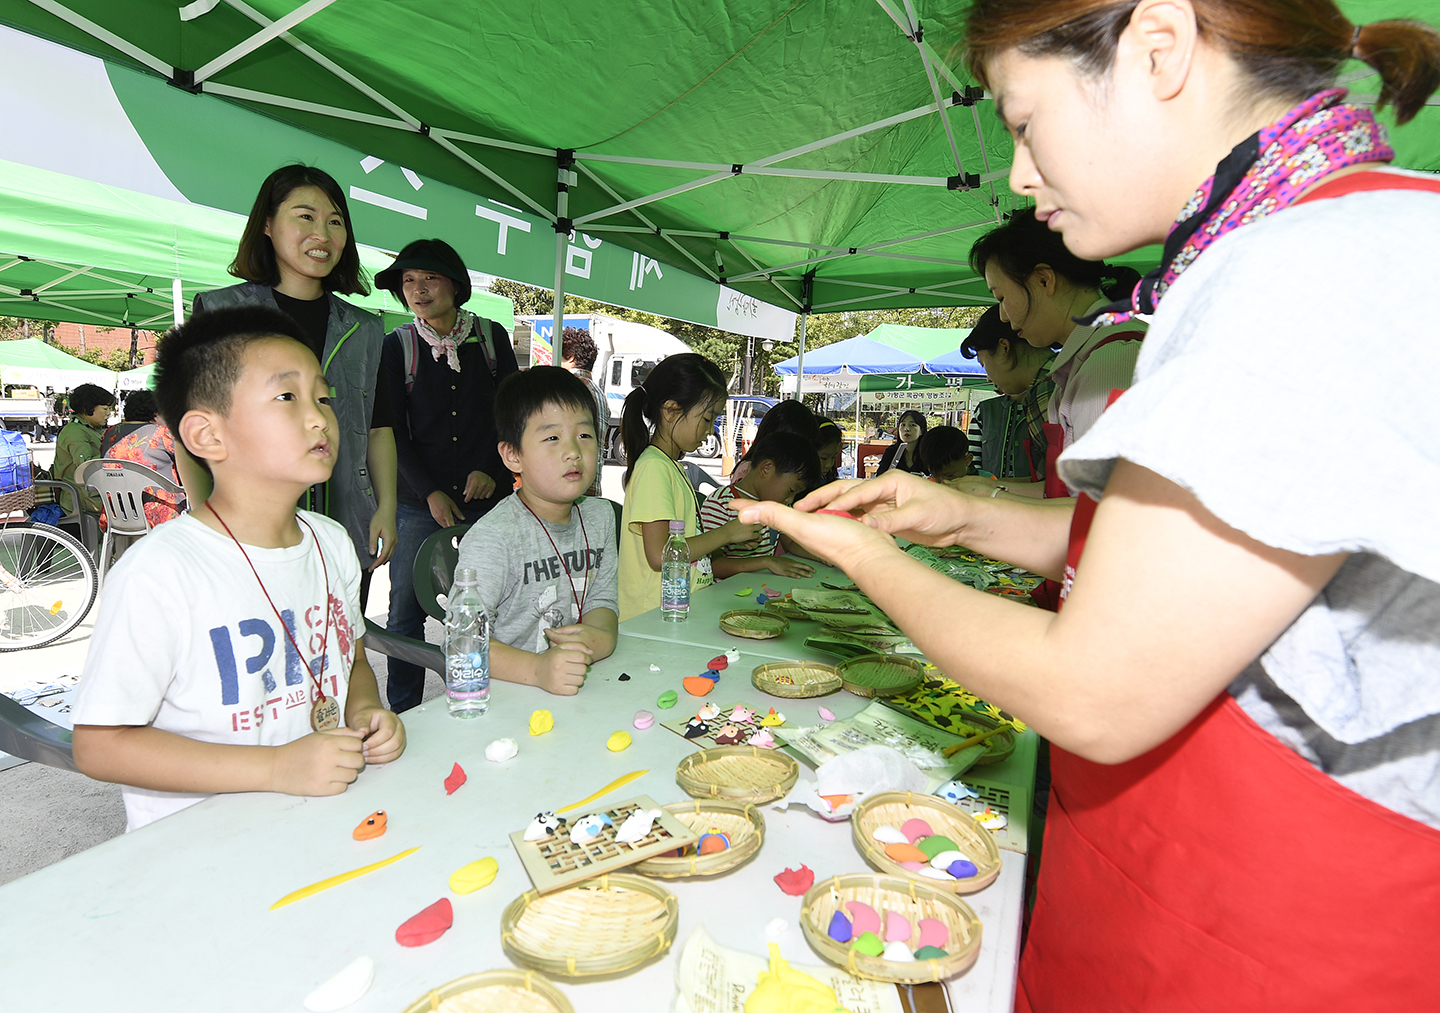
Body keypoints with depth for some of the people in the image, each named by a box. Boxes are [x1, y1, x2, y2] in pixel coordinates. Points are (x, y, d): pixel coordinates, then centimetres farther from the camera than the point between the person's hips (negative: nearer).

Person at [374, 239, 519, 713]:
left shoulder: (492, 337, 8)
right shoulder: (397, 346, 6)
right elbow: (393, 431, 3)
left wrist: (495, 473, -6)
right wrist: (430, 493, -8)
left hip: (486, 499, 0)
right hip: (418, 504, 0)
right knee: (407, 609, 3)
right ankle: (402, 716, 18)